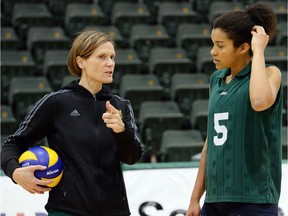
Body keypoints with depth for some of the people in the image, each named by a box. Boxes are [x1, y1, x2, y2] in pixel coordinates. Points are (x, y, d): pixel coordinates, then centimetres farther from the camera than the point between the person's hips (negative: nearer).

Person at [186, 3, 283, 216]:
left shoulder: (269, 73, -7)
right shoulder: (217, 79, 12)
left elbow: (260, 101, -32)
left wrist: (258, 52, -19)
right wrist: (195, 198, 16)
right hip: (216, 199, 7)